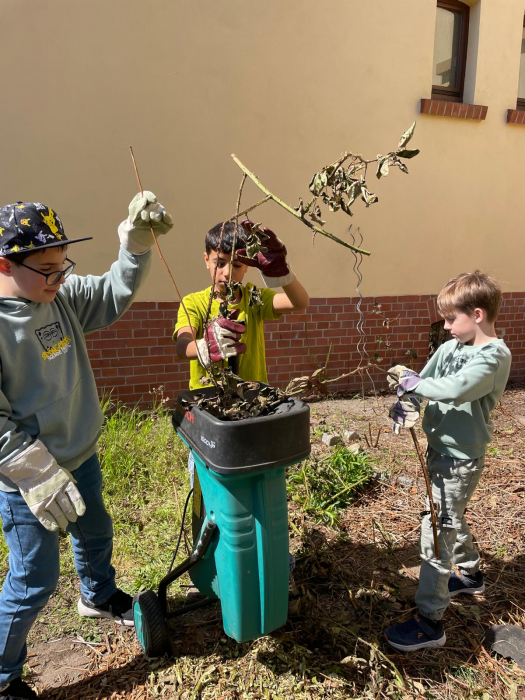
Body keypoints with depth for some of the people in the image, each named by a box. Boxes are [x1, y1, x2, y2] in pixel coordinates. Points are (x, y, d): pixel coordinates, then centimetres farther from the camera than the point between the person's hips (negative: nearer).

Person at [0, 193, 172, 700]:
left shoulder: (63, 295, -5)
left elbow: (113, 297, 6)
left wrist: (137, 245, -9)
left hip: (81, 458, 7)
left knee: (95, 535, 28)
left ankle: (99, 597, 60)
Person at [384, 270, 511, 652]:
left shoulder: (494, 356, -20)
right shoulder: (449, 348, 4)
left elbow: (453, 389, -35)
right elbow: (422, 383, 7)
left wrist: (410, 380, -22)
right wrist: (406, 403, -14)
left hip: (462, 458, -8)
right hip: (440, 448, 8)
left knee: (437, 530, -4)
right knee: (450, 518, 26)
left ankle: (430, 621, 10)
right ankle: (471, 574, 51)